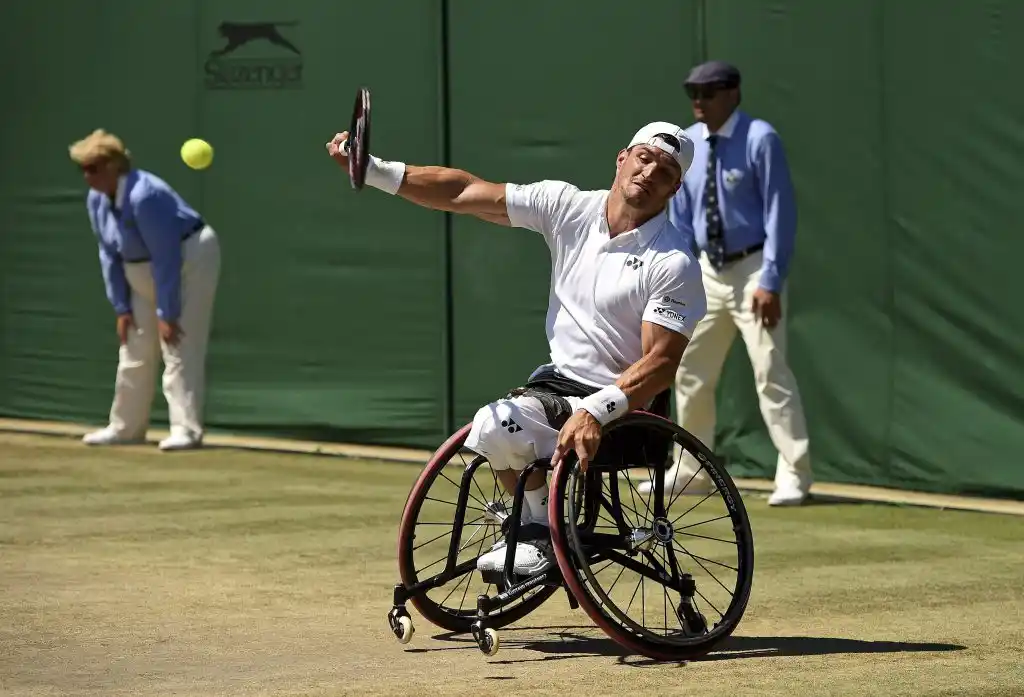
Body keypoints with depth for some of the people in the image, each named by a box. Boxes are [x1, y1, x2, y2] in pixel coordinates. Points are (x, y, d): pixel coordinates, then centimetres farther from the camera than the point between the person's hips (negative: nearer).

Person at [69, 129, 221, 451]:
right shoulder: (96, 200, -6)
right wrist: (122, 307, -1)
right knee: (135, 349, 11)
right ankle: (126, 426, 21)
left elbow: (166, 259, -30)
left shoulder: (144, 196, -32)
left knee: (179, 347, -14)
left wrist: (167, 313, -28)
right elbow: (109, 254, 2)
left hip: (189, 260, -9)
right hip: (142, 271, 9)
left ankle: (186, 429, -14)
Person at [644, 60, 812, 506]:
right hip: (708, 271, 7)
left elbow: (780, 213, -15)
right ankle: (691, 471, 25)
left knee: (770, 372, -9)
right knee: (690, 372, 12)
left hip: (753, 269, -7)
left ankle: (794, 477, -5)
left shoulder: (759, 140, -14)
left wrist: (770, 281, -20)